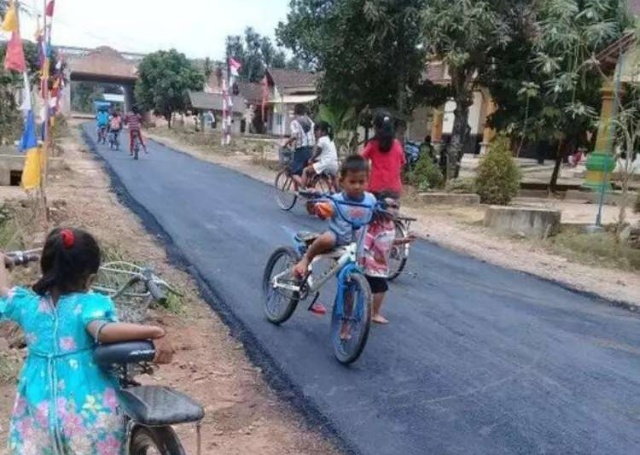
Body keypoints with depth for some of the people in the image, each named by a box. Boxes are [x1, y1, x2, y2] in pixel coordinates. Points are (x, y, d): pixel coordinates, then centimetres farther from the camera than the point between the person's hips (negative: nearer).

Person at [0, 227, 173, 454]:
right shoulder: (91, 304, -15)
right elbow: (103, 330, -36)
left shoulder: (27, 303, 0)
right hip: (89, 412, -4)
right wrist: (156, 332, -38)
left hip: (39, 411, 4)